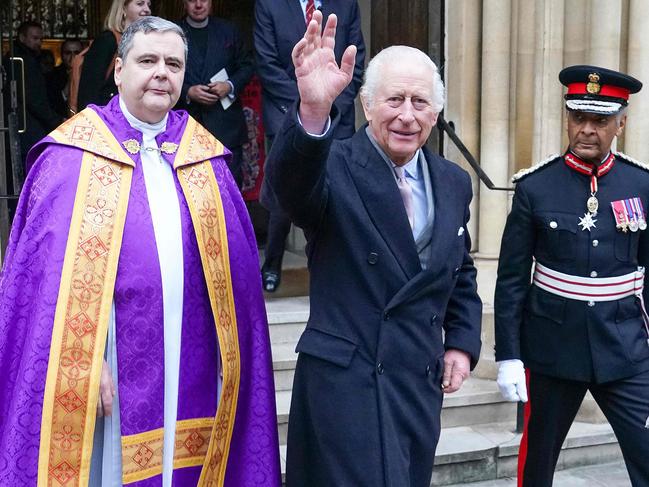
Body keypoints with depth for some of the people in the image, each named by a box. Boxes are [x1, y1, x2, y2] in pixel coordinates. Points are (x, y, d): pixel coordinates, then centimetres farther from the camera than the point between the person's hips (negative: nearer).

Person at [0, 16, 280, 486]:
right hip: (113, 371, -3)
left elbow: (234, 268, 7)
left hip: (191, 371, 3)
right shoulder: (71, 156, -3)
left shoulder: (206, 156, 8)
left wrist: (230, 358, 1)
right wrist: (82, 364, -15)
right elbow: (51, 273, -8)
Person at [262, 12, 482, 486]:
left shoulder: (454, 182, 7)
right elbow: (288, 184, -35)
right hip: (345, 381, -6)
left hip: (421, 382, 6)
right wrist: (313, 111, -52)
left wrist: (462, 342, 7)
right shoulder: (335, 168, -11)